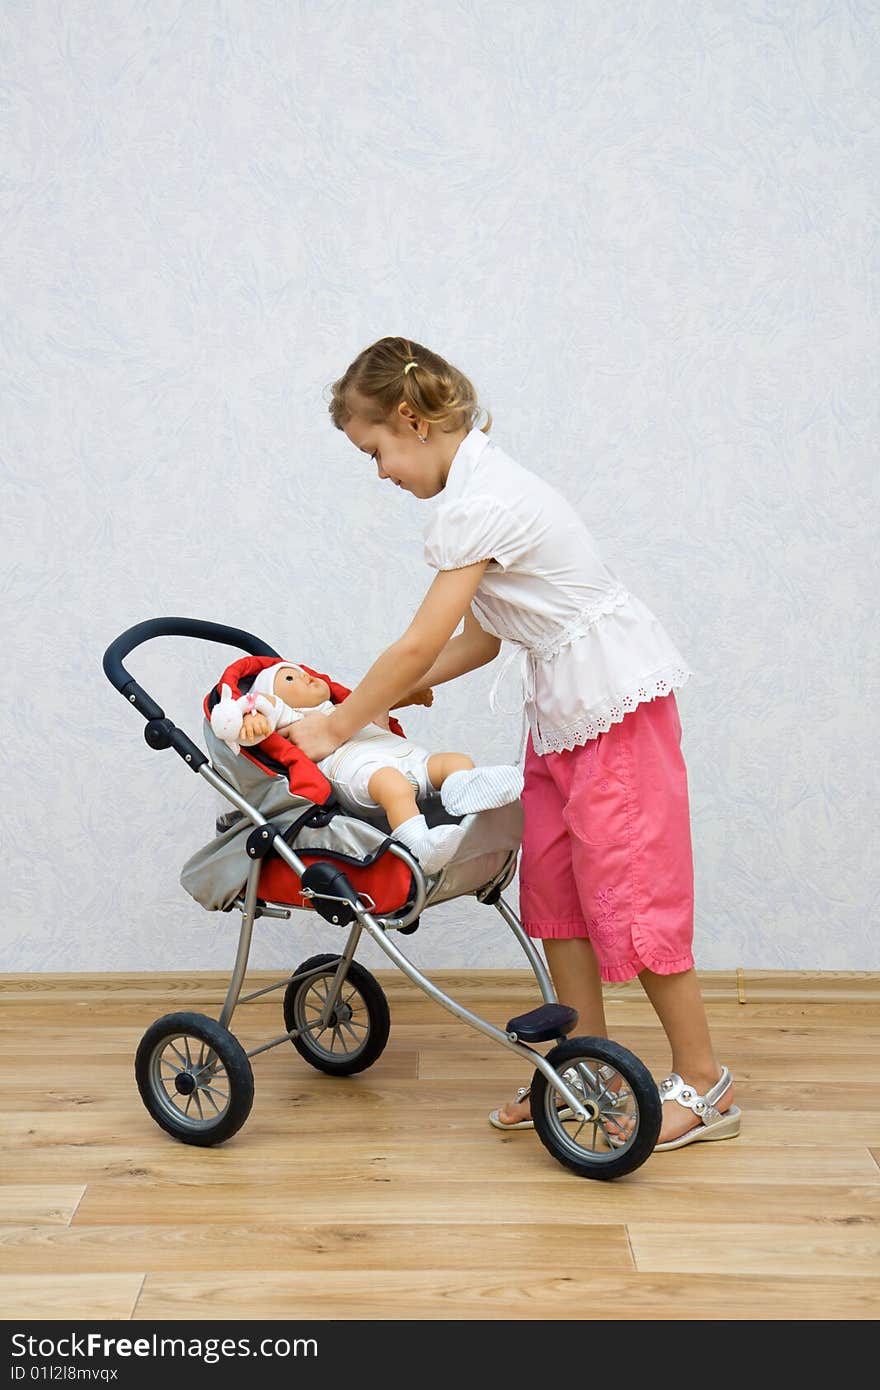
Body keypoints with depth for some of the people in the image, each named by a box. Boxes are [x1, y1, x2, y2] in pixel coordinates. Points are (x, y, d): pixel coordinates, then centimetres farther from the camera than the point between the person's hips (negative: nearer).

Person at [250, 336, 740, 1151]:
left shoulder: (482, 501, -19)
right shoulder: (479, 487, 11)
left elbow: (422, 643, -19)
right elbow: (480, 639, 12)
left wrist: (336, 728, -11)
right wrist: (378, 700, 10)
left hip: (614, 701, -10)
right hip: (562, 711, 10)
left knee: (628, 889, -4)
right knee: (551, 884, 11)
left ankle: (703, 1084, 8)